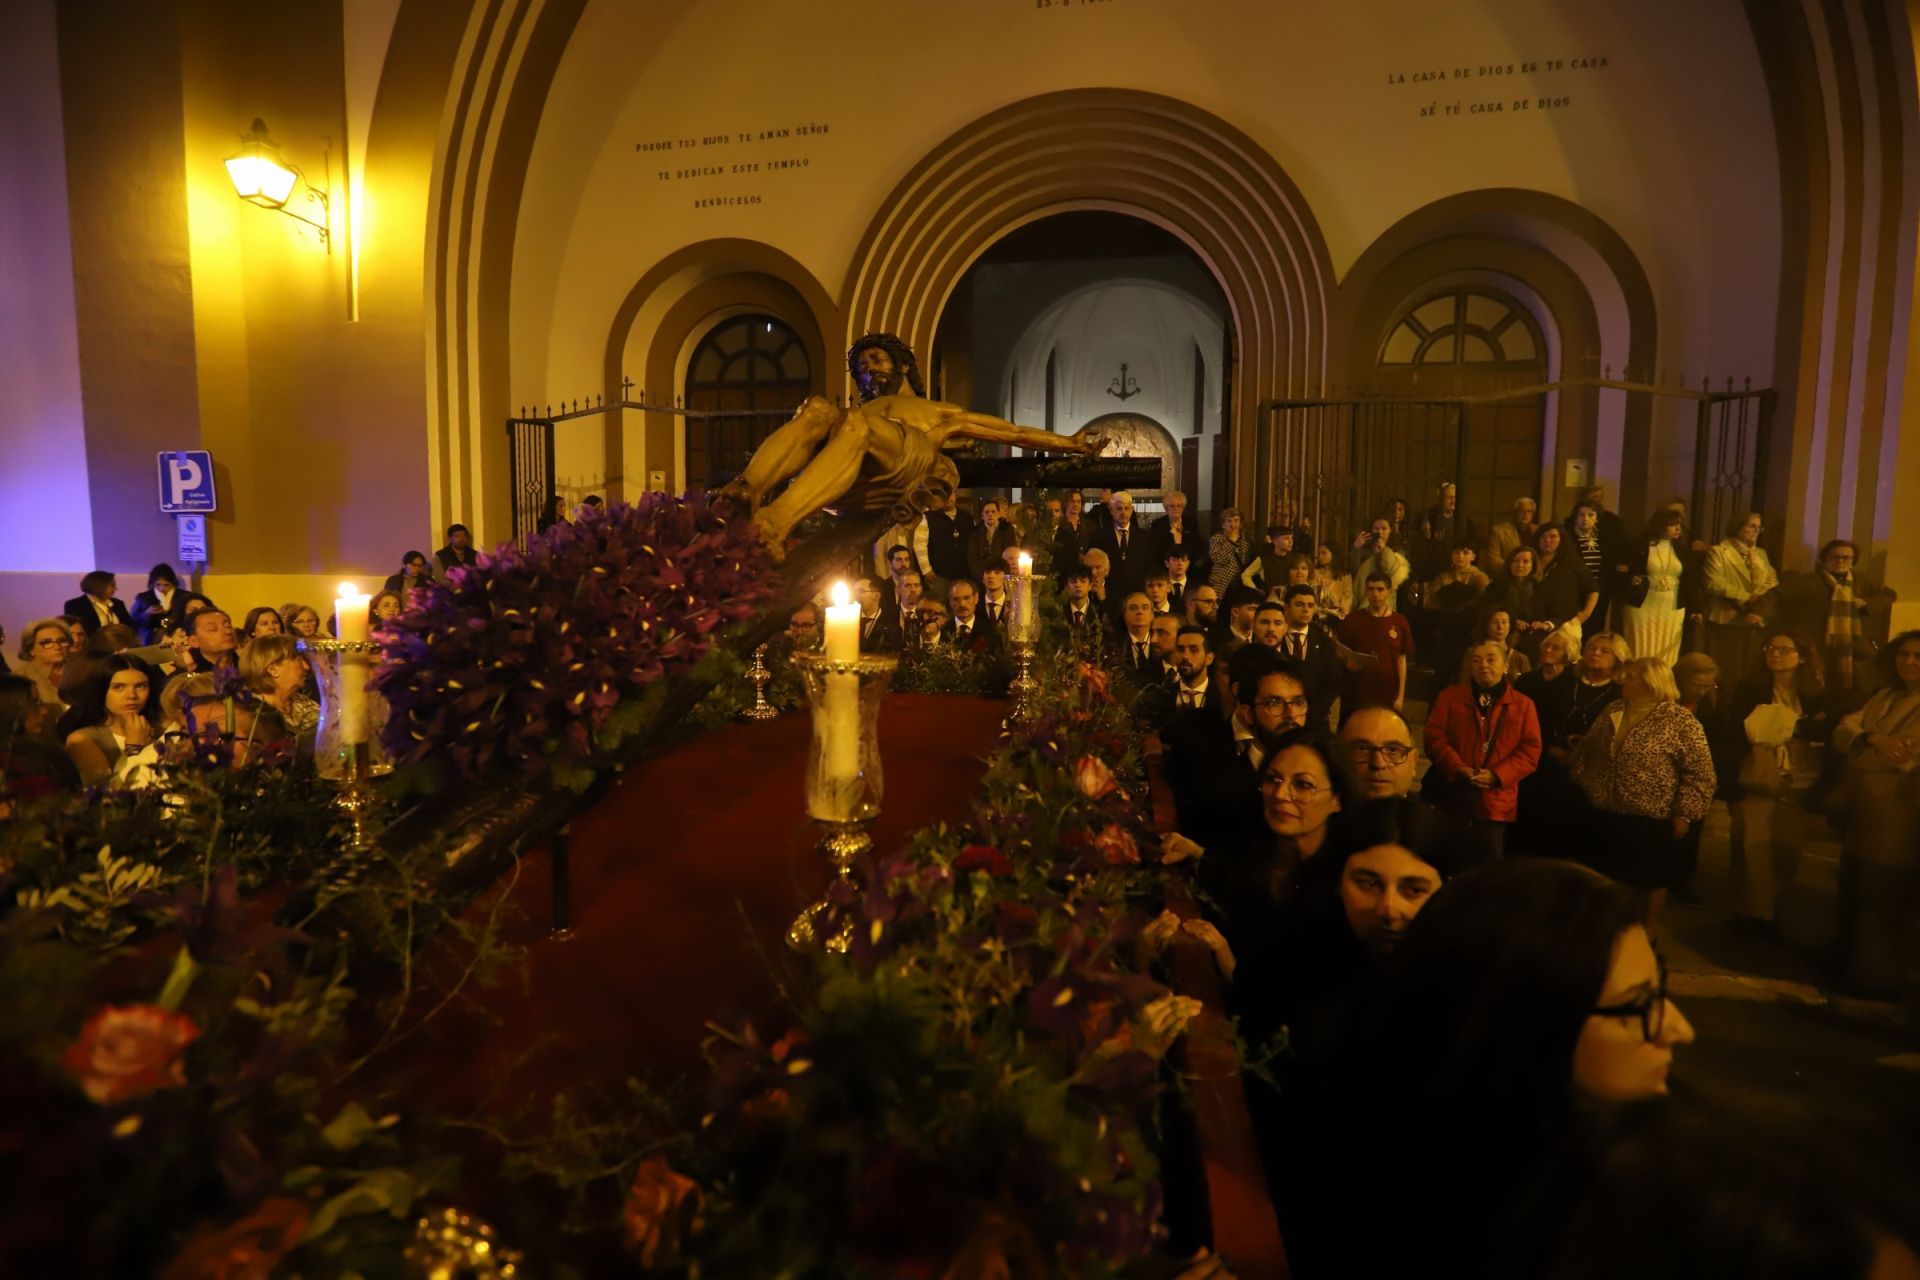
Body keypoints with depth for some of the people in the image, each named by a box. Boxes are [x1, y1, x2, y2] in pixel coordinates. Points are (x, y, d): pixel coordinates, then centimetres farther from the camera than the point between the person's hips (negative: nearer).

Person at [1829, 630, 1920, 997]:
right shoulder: (1884, 697, 14)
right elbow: (1843, 731, 1)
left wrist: (1862, 748, -4)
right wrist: (1873, 740, -20)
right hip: (1862, 810, 7)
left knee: (1885, 900, 2)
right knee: (1855, 895, 15)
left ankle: (1881, 977, 16)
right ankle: (1852, 968, 28)